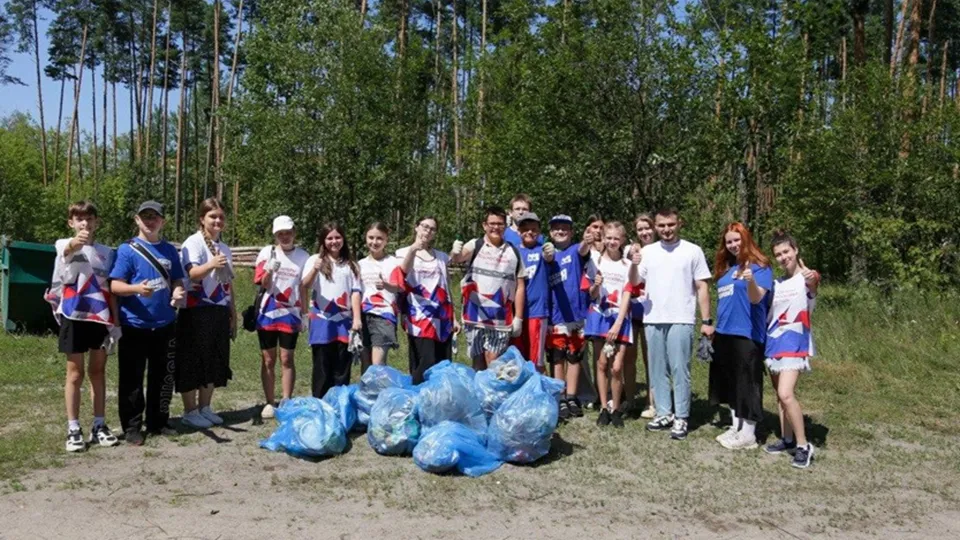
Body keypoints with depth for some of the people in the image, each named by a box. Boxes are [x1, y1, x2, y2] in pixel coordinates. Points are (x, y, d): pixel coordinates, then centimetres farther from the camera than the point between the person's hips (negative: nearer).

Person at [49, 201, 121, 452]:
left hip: (101, 316, 3)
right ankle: (73, 429, 8)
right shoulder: (64, 245, -2)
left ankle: (99, 426, 16)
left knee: (98, 371, 9)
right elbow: (67, 251, -29)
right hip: (74, 315, -3)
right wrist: (75, 243, -53)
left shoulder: (106, 252, 10)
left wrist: (115, 320, 4)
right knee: (75, 373, 2)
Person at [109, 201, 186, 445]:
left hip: (165, 324, 5)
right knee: (132, 379, 2)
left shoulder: (170, 250, 9)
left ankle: (158, 422, 25)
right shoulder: (127, 249, -5)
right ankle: (132, 428, 13)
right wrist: (137, 288, -29)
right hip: (134, 325, -4)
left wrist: (178, 292, -9)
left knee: (163, 377, 12)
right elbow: (115, 285, -10)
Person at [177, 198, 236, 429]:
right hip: (197, 311, -7)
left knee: (215, 361, 10)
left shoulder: (224, 248, 14)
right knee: (193, 361, -2)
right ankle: (190, 412, 7)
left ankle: (205, 408, 22)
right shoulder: (193, 242, -7)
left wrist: (233, 315, 19)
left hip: (219, 312, 7)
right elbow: (192, 274, -23)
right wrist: (211, 265, -43)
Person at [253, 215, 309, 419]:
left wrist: (304, 313, 3)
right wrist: (269, 270, -27)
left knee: (287, 359, 3)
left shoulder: (303, 256, 2)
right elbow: (263, 284, -7)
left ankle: (287, 403, 9)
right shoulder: (267, 253, 0)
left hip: (290, 314, 0)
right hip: (267, 313, 0)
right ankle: (270, 403, 15)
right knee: (268, 360, 7)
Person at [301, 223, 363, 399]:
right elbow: (304, 287, -11)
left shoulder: (350, 264, 13)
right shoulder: (315, 260, 4)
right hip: (322, 320, -2)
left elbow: (355, 292, 7)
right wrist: (315, 270, -32)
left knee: (342, 368, 4)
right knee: (322, 367, 3)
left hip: (344, 320, 2)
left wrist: (357, 318, -5)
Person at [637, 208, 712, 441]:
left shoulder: (693, 251, 1)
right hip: (652, 320, 4)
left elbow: (702, 287, 2)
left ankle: (681, 418, 4)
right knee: (657, 369, 10)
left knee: (680, 369, -3)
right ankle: (663, 413, 20)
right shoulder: (647, 251, 8)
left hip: (681, 320, -4)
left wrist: (706, 321, -2)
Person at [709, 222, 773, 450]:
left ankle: (748, 435, 5)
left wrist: (751, 280, -39)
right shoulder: (726, 268, 15)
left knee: (747, 384, -3)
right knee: (731, 383, 14)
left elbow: (757, 298, -20)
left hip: (747, 334, -8)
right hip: (725, 333, 8)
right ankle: (736, 428, 24)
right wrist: (714, 327, 18)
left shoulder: (759, 266, -7)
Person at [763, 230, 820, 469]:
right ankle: (787, 439, 25)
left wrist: (811, 280, -41)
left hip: (794, 343, -7)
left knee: (786, 394, -19)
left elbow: (812, 284, -27)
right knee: (780, 395, 13)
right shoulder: (776, 284, 13)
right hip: (773, 342, 7)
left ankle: (804, 446, -9)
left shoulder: (807, 277, -5)